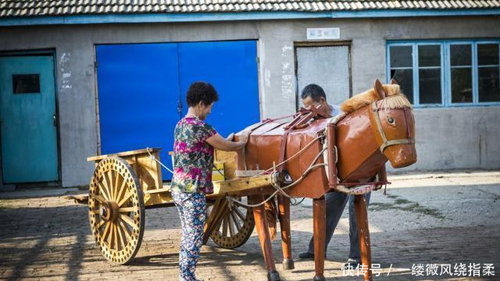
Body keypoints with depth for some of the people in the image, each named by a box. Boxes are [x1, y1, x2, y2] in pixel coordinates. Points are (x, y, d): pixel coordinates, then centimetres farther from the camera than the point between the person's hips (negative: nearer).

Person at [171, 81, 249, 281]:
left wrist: (228, 141, 20)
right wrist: (242, 142, 12)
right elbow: (228, 147, -6)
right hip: (193, 192, -9)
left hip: (178, 189, 9)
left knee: (188, 235, 15)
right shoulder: (201, 127, -16)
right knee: (194, 238, -2)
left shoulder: (180, 125, 12)